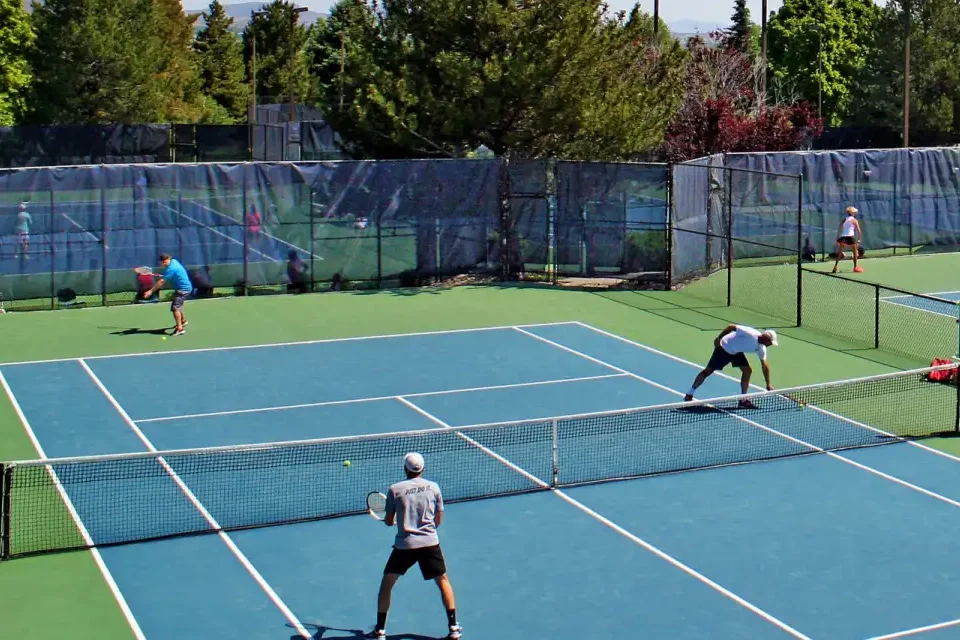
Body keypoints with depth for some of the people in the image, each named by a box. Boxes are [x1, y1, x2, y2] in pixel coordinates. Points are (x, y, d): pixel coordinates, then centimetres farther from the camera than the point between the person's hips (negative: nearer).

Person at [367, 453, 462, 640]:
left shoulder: (394, 490, -2)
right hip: (430, 542, 1)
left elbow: (389, 521, 5)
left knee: (386, 583, 15)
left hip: (404, 545, -1)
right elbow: (438, 520, 8)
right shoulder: (433, 487, 2)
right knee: (443, 580, 18)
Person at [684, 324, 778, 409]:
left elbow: (765, 366, -1)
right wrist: (719, 338, -22)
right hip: (724, 348, -7)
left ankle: (743, 400, 5)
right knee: (708, 371, -3)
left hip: (737, 352, 7)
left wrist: (768, 385, -1)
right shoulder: (750, 333, -32)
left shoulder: (761, 348, -10)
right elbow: (731, 327, -24)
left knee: (747, 371, -6)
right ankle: (689, 395, 8)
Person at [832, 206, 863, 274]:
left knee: (840, 253, 12)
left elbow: (839, 230, 10)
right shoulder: (854, 220, 2)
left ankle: (835, 267, 3)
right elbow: (859, 231, -3)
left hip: (843, 237, 3)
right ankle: (855, 267, 11)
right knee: (855, 252, 13)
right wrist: (859, 239, 3)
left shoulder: (844, 220, 12)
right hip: (850, 237, -3)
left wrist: (837, 239, 13)